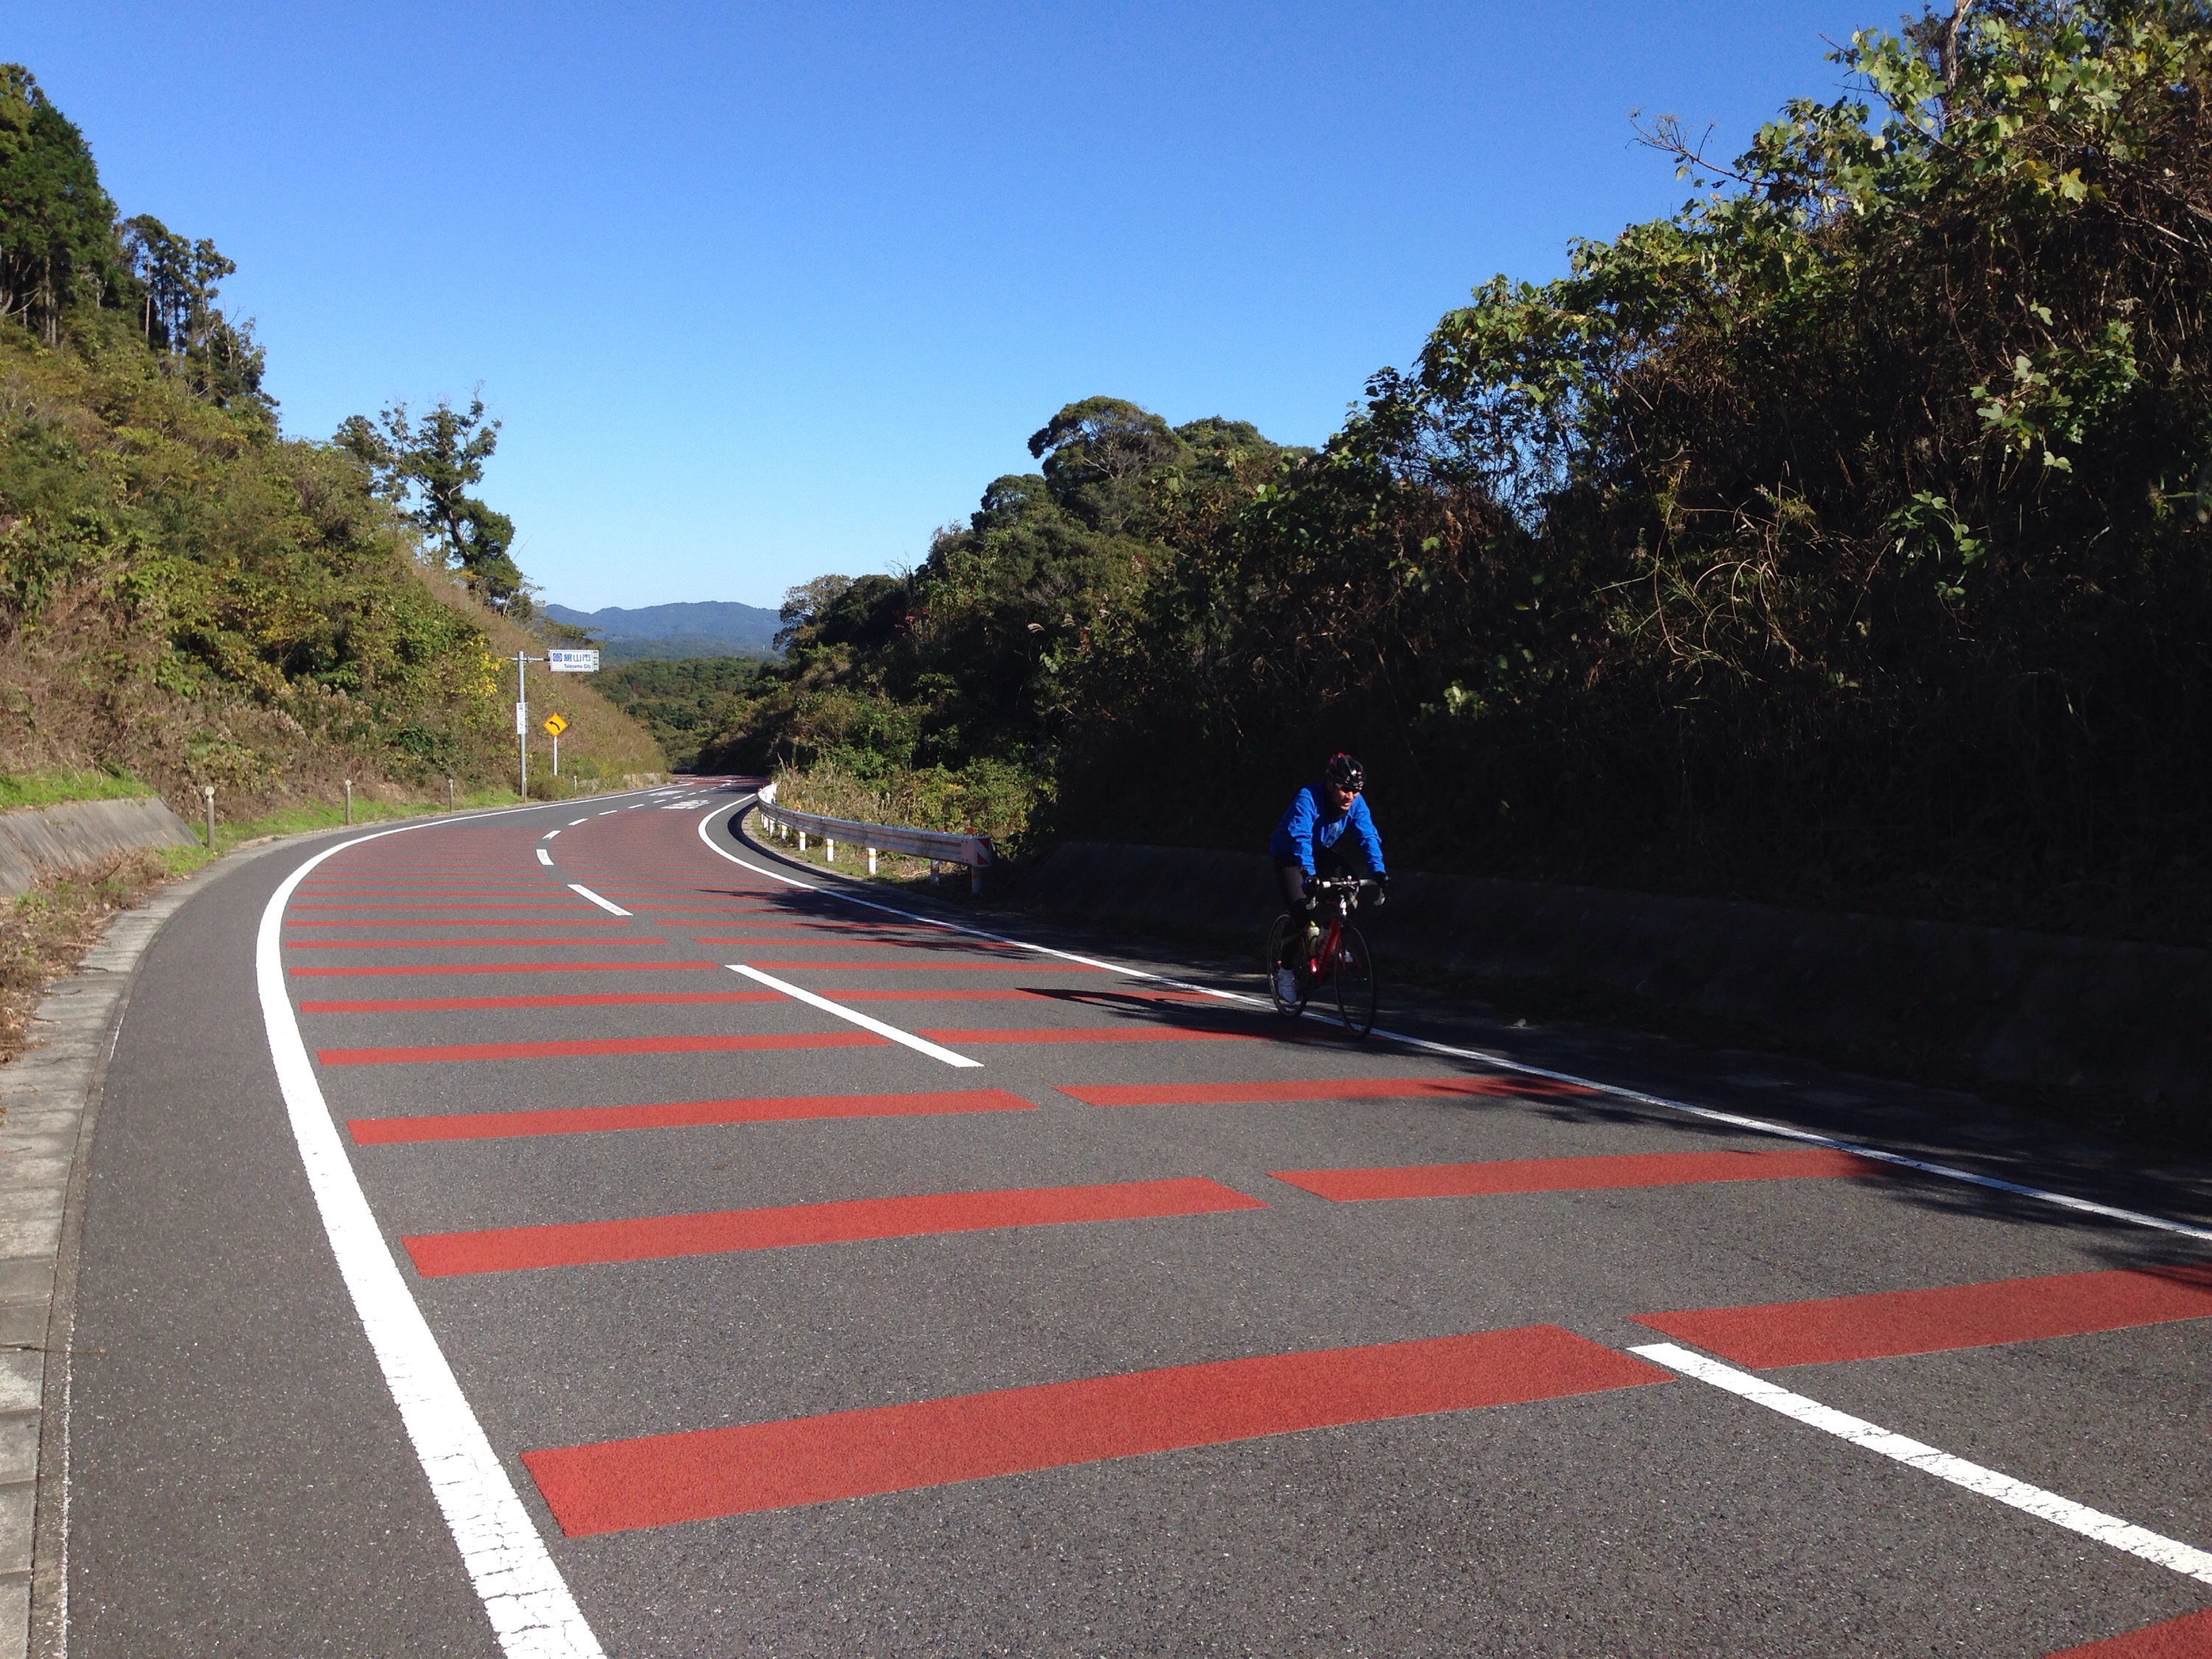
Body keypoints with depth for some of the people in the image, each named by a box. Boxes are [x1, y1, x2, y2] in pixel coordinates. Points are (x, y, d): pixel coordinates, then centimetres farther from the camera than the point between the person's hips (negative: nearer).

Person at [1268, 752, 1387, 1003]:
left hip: (1323, 853, 5)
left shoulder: (1356, 803, -19)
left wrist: (1378, 870, -41)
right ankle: (1286, 966, -3)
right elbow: (1301, 838, -43)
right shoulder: (1307, 799, -33)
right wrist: (1308, 874, -57)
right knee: (1302, 908, -23)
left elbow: (1368, 837, -25)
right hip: (1289, 856, -5)